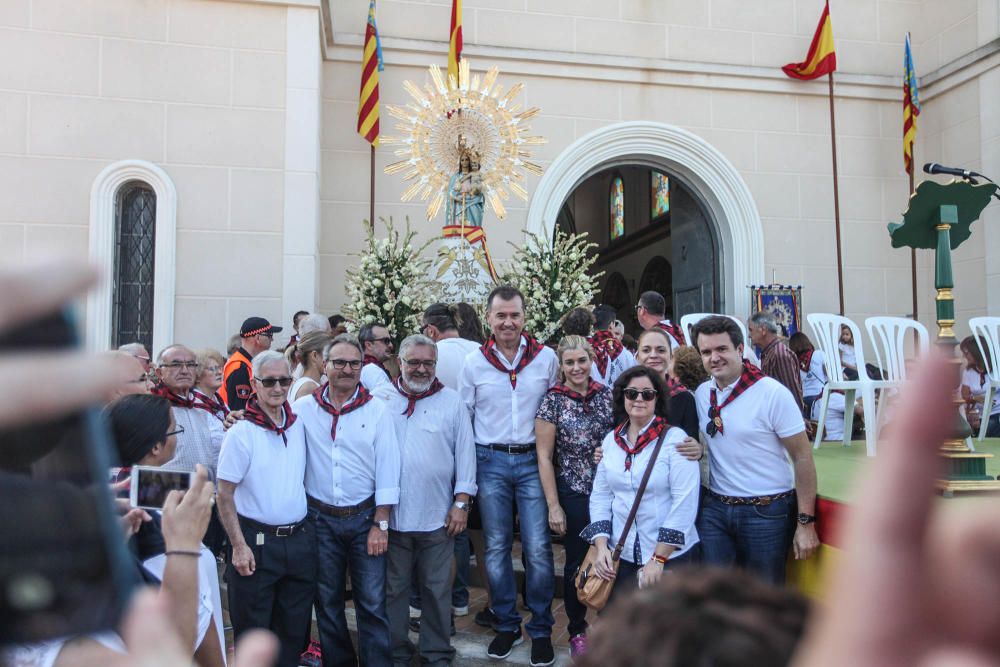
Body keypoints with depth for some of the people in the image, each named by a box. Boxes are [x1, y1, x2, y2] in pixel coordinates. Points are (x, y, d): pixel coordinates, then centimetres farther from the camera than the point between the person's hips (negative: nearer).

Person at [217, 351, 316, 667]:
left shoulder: (298, 425, 3)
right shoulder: (241, 433, -12)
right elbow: (224, 495, -10)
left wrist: (307, 529, 8)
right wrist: (239, 546, -14)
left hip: (300, 540, 5)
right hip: (257, 542, -5)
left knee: (293, 629, 16)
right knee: (252, 630, 8)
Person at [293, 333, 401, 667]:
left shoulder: (376, 410, -2)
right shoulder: (303, 408, 0)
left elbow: (387, 469, -3)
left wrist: (380, 524, -6)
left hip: (364, 517, -1)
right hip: (320, 519, 2)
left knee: (372, 602, 1)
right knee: (327, 601, 14)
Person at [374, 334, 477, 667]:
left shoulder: (452, 401, 1)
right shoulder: (381, 399, 1)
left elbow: (465, 453, 2)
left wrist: (462, 503, -2)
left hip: (438, 515, 0)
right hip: (391, 515, 0)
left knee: (437, 589, 10)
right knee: (393, 588, 12)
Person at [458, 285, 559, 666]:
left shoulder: (546, 358, 0)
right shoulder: (474, 363, 1)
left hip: (533, 460, -1)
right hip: (491, 462, 1)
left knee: (538, 548, -1)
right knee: (496, 548, 9)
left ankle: (541, 629, 17)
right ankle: (506, 625, 25)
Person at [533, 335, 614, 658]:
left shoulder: (607, 394, 0)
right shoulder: (553, 401, -8)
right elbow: (544, 456, -7)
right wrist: (553, 506, -9)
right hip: (573, 495, -2)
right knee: (577, 562, 9)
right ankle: (577, 630, 30)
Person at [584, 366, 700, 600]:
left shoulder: (675, 438, -10)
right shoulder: (611, 440, 5)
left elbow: (685, 503, -14)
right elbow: (600, 496, 8)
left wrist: (658, 559, -15)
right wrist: (602, 547, -3)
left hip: (671, 556, -4)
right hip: (621, 557, 4)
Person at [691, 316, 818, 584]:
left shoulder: (772, 393, -13)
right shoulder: (701, 394, 3)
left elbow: (802, 457, -10)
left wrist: (806, 522, -12)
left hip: (767, 511, -4)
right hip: (714, 508, 4)